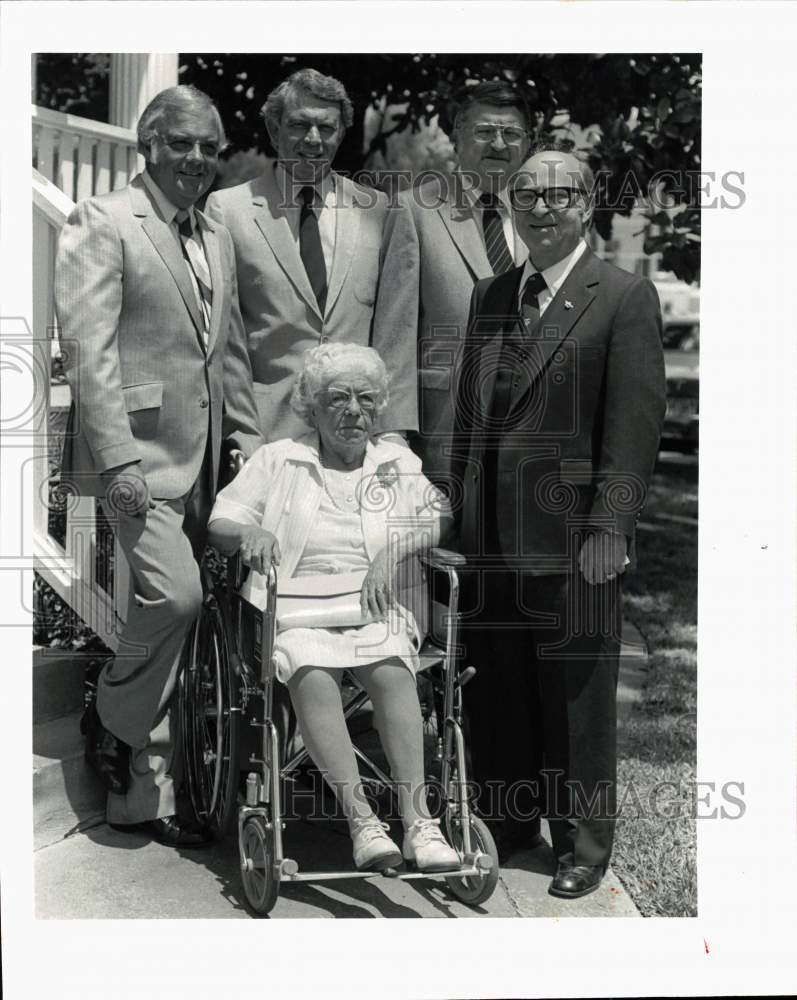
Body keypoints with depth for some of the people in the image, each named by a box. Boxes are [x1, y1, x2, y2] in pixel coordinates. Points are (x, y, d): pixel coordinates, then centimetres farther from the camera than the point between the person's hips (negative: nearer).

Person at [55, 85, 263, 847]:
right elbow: (89, 349, -12)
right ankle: (111, 719, 8)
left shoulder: (217, 237, 16)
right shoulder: (101, 222, -5)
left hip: (200, 458, 7)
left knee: (167, 607, 9)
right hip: (137, 451, -7)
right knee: (174, 592, -22)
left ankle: (141, 793, 20)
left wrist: (248, 440, 11)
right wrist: (117, 459, -19)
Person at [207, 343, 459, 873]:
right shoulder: (278, 460, 15)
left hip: (375, 608, 1)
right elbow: (221, 523, 10)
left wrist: (397, 546, -9)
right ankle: (361, 819, -36)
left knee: (393, 671, -32)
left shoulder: (399, 463, 19)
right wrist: (250, 532, -13)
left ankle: (418, 817, -35)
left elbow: (439, 519, 10)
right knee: (312, 675, -34)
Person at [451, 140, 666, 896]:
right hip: (492, 533, 5)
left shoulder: (624, 298, -4)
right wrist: (464, 506, 9)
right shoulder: (489, 296, 14)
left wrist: (609, 525, -16)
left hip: (571, 535, -5)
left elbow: (634, 423, -10)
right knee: (496, 686, 13)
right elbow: (470, 411, 15)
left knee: (576, 693, 5)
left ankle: (583, 843, 20)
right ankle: (504, 821, 29)